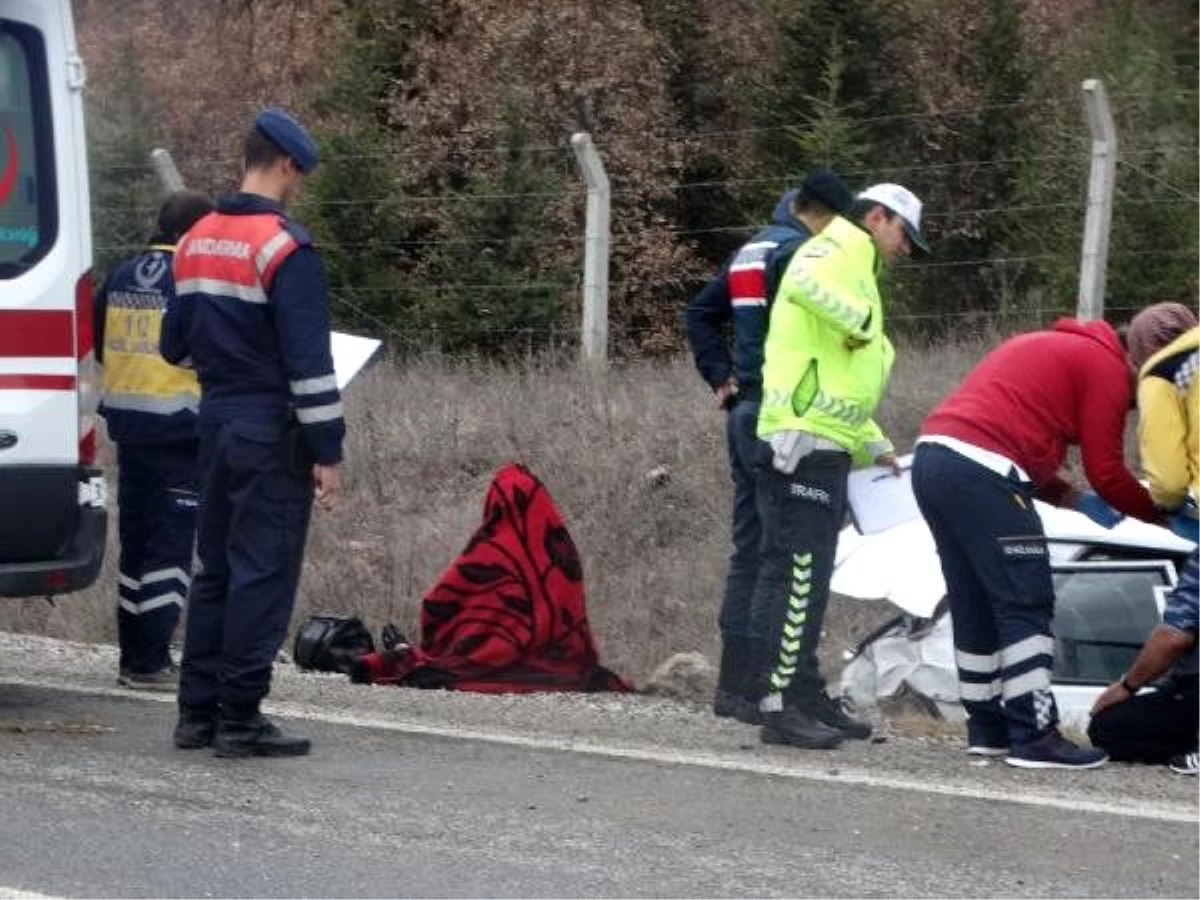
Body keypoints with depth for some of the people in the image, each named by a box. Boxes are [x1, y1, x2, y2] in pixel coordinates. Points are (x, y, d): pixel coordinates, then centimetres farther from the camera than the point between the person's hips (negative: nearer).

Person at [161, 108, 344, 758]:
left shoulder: (195, 243, 10)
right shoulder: (285, 247, -14)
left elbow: (174, 344, 18)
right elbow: (308, 360, -17)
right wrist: (326, 451, -15)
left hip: (217, 423, 8)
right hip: (271, 431, -8)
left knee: (216, 568, 15)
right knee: (263, 573, -4)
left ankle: (198, 710, 17)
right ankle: (239, 721, -4)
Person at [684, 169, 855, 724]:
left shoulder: (751, 251, 17)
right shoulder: (798, 252, -13)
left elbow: (699, 314, 24)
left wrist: (721, 377, 17)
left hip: (744, 411, 10)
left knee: (750, 547, 13)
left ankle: (734, 683, 16)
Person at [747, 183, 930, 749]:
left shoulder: (854, 267, 29)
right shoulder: (846, 245, -2)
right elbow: (807, 280, -28)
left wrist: (874, 445, 25)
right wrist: (862, 321, -17)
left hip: (824, 446, 11)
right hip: (806, 442, -11)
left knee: (807, 579, 15)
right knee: (796, 574, -12)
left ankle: (805, 696, 21)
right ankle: (778, 706, -13)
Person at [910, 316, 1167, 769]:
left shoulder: (1055, 347, 29)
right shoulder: (1107, 367, 1)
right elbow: (1106, 470, -2)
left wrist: (1073, 498, 21)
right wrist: (1158, 513, 14)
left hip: (931, 458, 9)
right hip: (981, 473, -9)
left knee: (975, 608, 16)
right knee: (1027, 606, -5)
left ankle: (988, 729, 21)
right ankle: (1035, 736, -7)